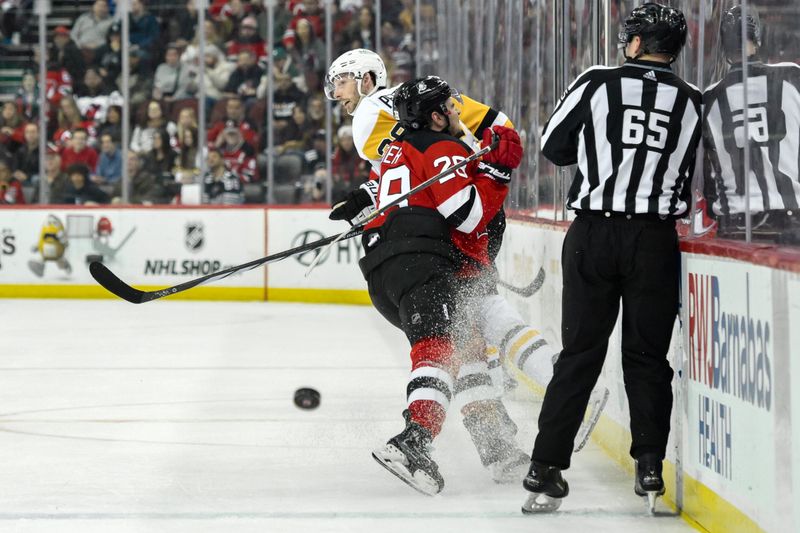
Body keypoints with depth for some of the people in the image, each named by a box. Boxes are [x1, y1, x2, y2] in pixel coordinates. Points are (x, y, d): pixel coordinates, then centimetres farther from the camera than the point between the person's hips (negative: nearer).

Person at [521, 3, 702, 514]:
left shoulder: (597, 83, -1)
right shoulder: (694, 102, 4)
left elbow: (553, 145, 7)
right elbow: (702, 175, 7)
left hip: (593, 233, 0)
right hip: (655, 240, 0)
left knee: (580, 352, 4)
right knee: (648, 355, 11)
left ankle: (547, 469, 1)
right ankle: (651, 467, 6)